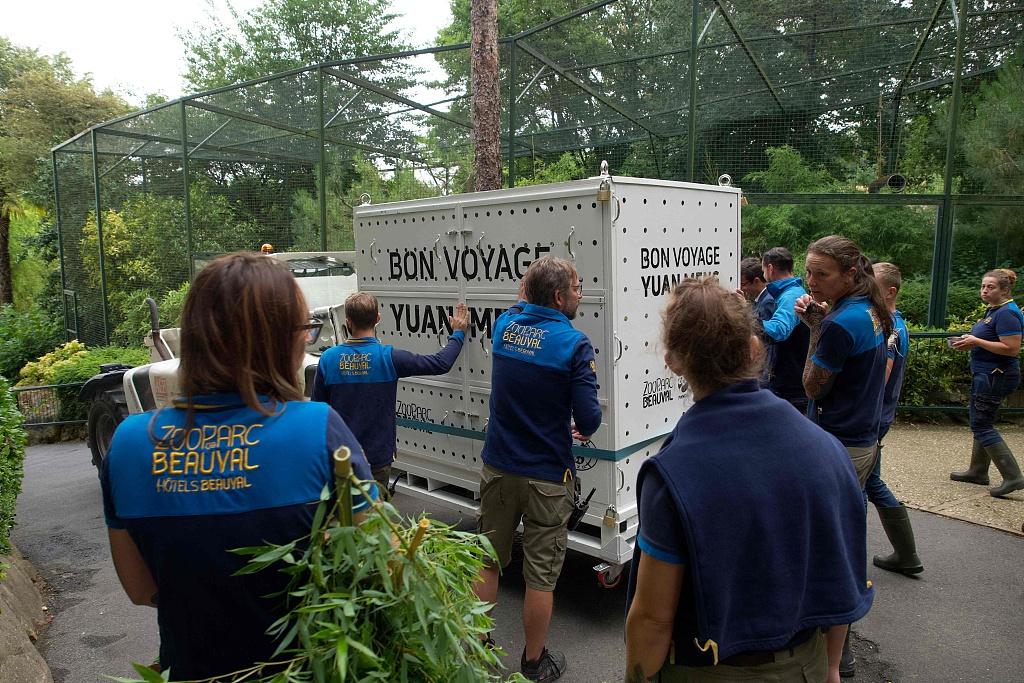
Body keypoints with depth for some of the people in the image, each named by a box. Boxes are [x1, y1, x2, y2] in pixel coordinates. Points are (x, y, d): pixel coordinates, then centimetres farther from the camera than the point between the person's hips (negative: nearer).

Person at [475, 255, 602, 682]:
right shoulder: (573, 343, -17)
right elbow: (589, 420, -16)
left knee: (488, 562, 21)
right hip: (546, 478, -5)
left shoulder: (505, 324, -2)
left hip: (497, 469, 5)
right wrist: (583, 429, 2)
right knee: (541, 575, 12)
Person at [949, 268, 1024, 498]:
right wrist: (970, 340, 8)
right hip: (986, 375, 11)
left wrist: (976, 341, -22)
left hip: (995, 377, -11)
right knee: (981, 423, 17)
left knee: (981, 425, -7)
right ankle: (978, 471, 27)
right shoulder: (993, 310, 13)